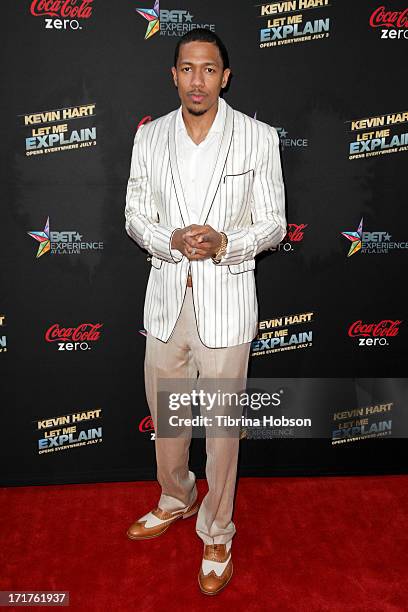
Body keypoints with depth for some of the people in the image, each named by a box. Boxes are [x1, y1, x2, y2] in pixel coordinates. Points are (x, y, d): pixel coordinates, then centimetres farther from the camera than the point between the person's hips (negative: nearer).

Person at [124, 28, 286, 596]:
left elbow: (273, 224, -2)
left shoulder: (259, 138, -5)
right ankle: (175, 499, 46)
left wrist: (223, 243, -21)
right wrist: (171, 242, -14)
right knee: (165, 413, 19)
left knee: (222, 426, 8)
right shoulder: (150, 137, 3)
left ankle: (216, 534, 29)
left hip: (226, 301, -3)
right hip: (166, 298, 4)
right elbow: (135, 215, 7)